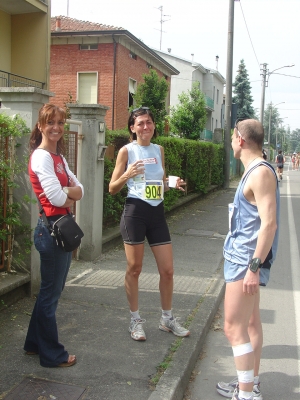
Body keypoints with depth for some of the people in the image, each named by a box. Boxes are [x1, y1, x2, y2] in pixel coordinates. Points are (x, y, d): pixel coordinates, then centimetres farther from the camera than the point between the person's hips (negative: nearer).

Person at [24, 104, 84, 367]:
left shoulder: (58, 157, 14)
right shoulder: (41, 157, -14)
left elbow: (80, 190, 6)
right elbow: (57, 198, -22)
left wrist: (67, 192, -15)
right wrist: (72, 194, -1)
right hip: (51, 229, -10)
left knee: (52, 289, 19)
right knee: (51, 292, 3)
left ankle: (35, 343, 35)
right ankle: (52, 354, 18)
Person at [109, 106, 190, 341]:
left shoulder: (159, 150, 11)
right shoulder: (127, 151, -3)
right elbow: (112, 189, -3)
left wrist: (173, 184, 0)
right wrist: (127, 175, -21)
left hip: (157, 212, 5)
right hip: (135, 211, -4)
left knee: (167, 270, 7)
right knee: (134, 269, 6)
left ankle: (167, 319, 26)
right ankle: (136, 321, 22)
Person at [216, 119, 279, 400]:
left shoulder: (261, 173, -18)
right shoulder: (254, 171, 13)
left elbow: (269, 223, -25)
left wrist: (254, 267, -26)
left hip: (246, 260, -11)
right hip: (243, 257, 11)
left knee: (234, 327, -5)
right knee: (250, 322, 17)